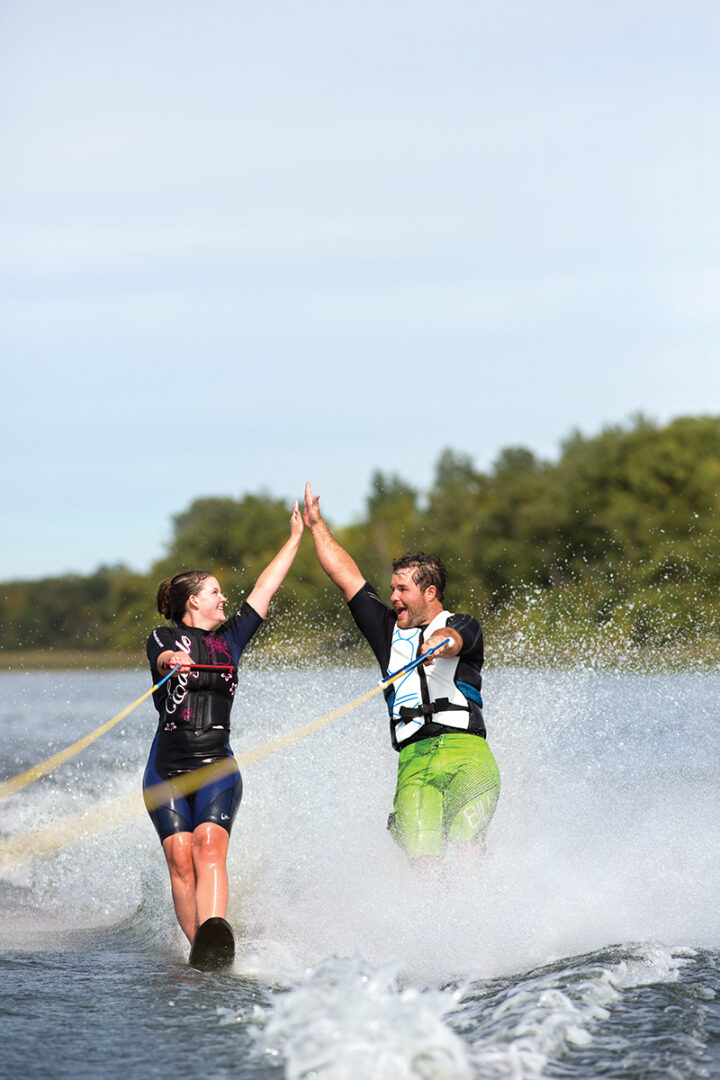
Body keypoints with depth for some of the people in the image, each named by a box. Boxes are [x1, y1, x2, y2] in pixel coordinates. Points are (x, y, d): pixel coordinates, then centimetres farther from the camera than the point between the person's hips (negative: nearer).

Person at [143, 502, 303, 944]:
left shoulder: (229, 638, 18)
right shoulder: (165, 637, 7)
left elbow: (265, 588, 23)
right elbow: (163, 655, -16)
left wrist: (297, 537, 27)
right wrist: (173, 661, -40)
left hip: (217, 767, 1)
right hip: (166, 770, -1)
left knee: (209, 847, -20)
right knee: (180, 858, -13)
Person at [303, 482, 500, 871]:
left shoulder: (464, 627, 13)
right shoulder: (389, 628, 26)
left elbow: (452, 639, -12)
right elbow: (347, 576, 29)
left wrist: (440, 643, -35)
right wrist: (316, 525, 32)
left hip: (467, 751, -3)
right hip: (414, 757, 3)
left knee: (463, 844, -26)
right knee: (421, 854, -21)